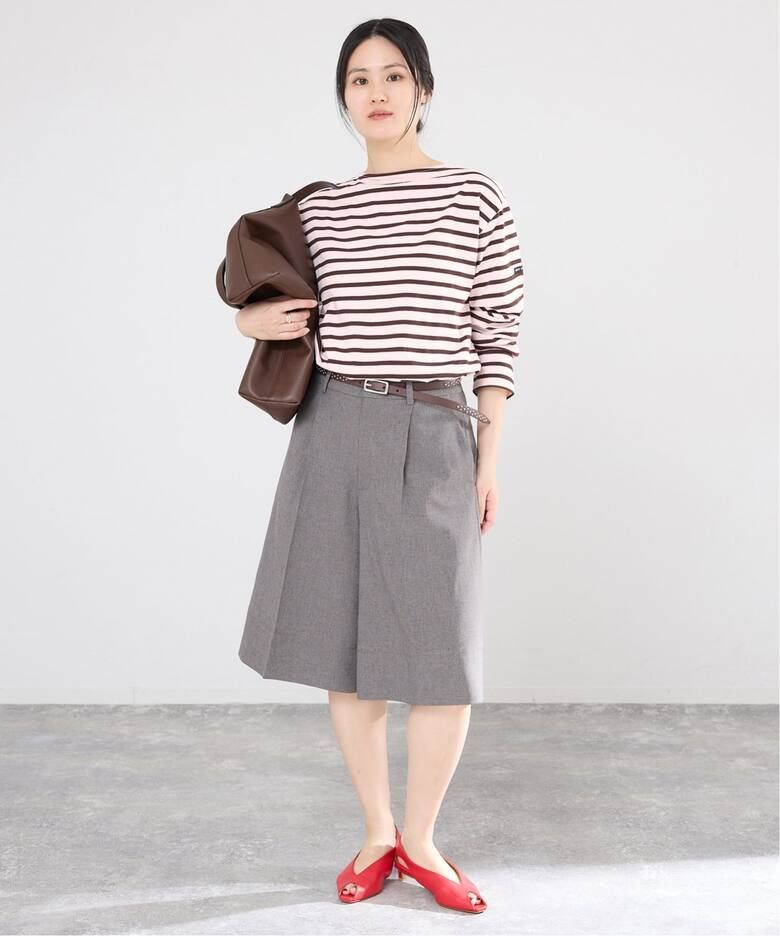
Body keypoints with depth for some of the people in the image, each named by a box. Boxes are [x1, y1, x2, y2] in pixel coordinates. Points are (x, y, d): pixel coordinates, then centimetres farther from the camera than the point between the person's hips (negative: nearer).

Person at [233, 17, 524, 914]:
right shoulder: (318, 209, 8)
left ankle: (420, 840, 21)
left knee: (440, 650, -2)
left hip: (431, 436, -3)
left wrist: (490, 453, -4)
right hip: (332, 429, 3)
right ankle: (376, 831, 25)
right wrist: (250, 319, 0)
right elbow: (276, 301, 24)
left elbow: (498, 332, 0)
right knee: (344, 640, 7)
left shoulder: (476, 199, 0)